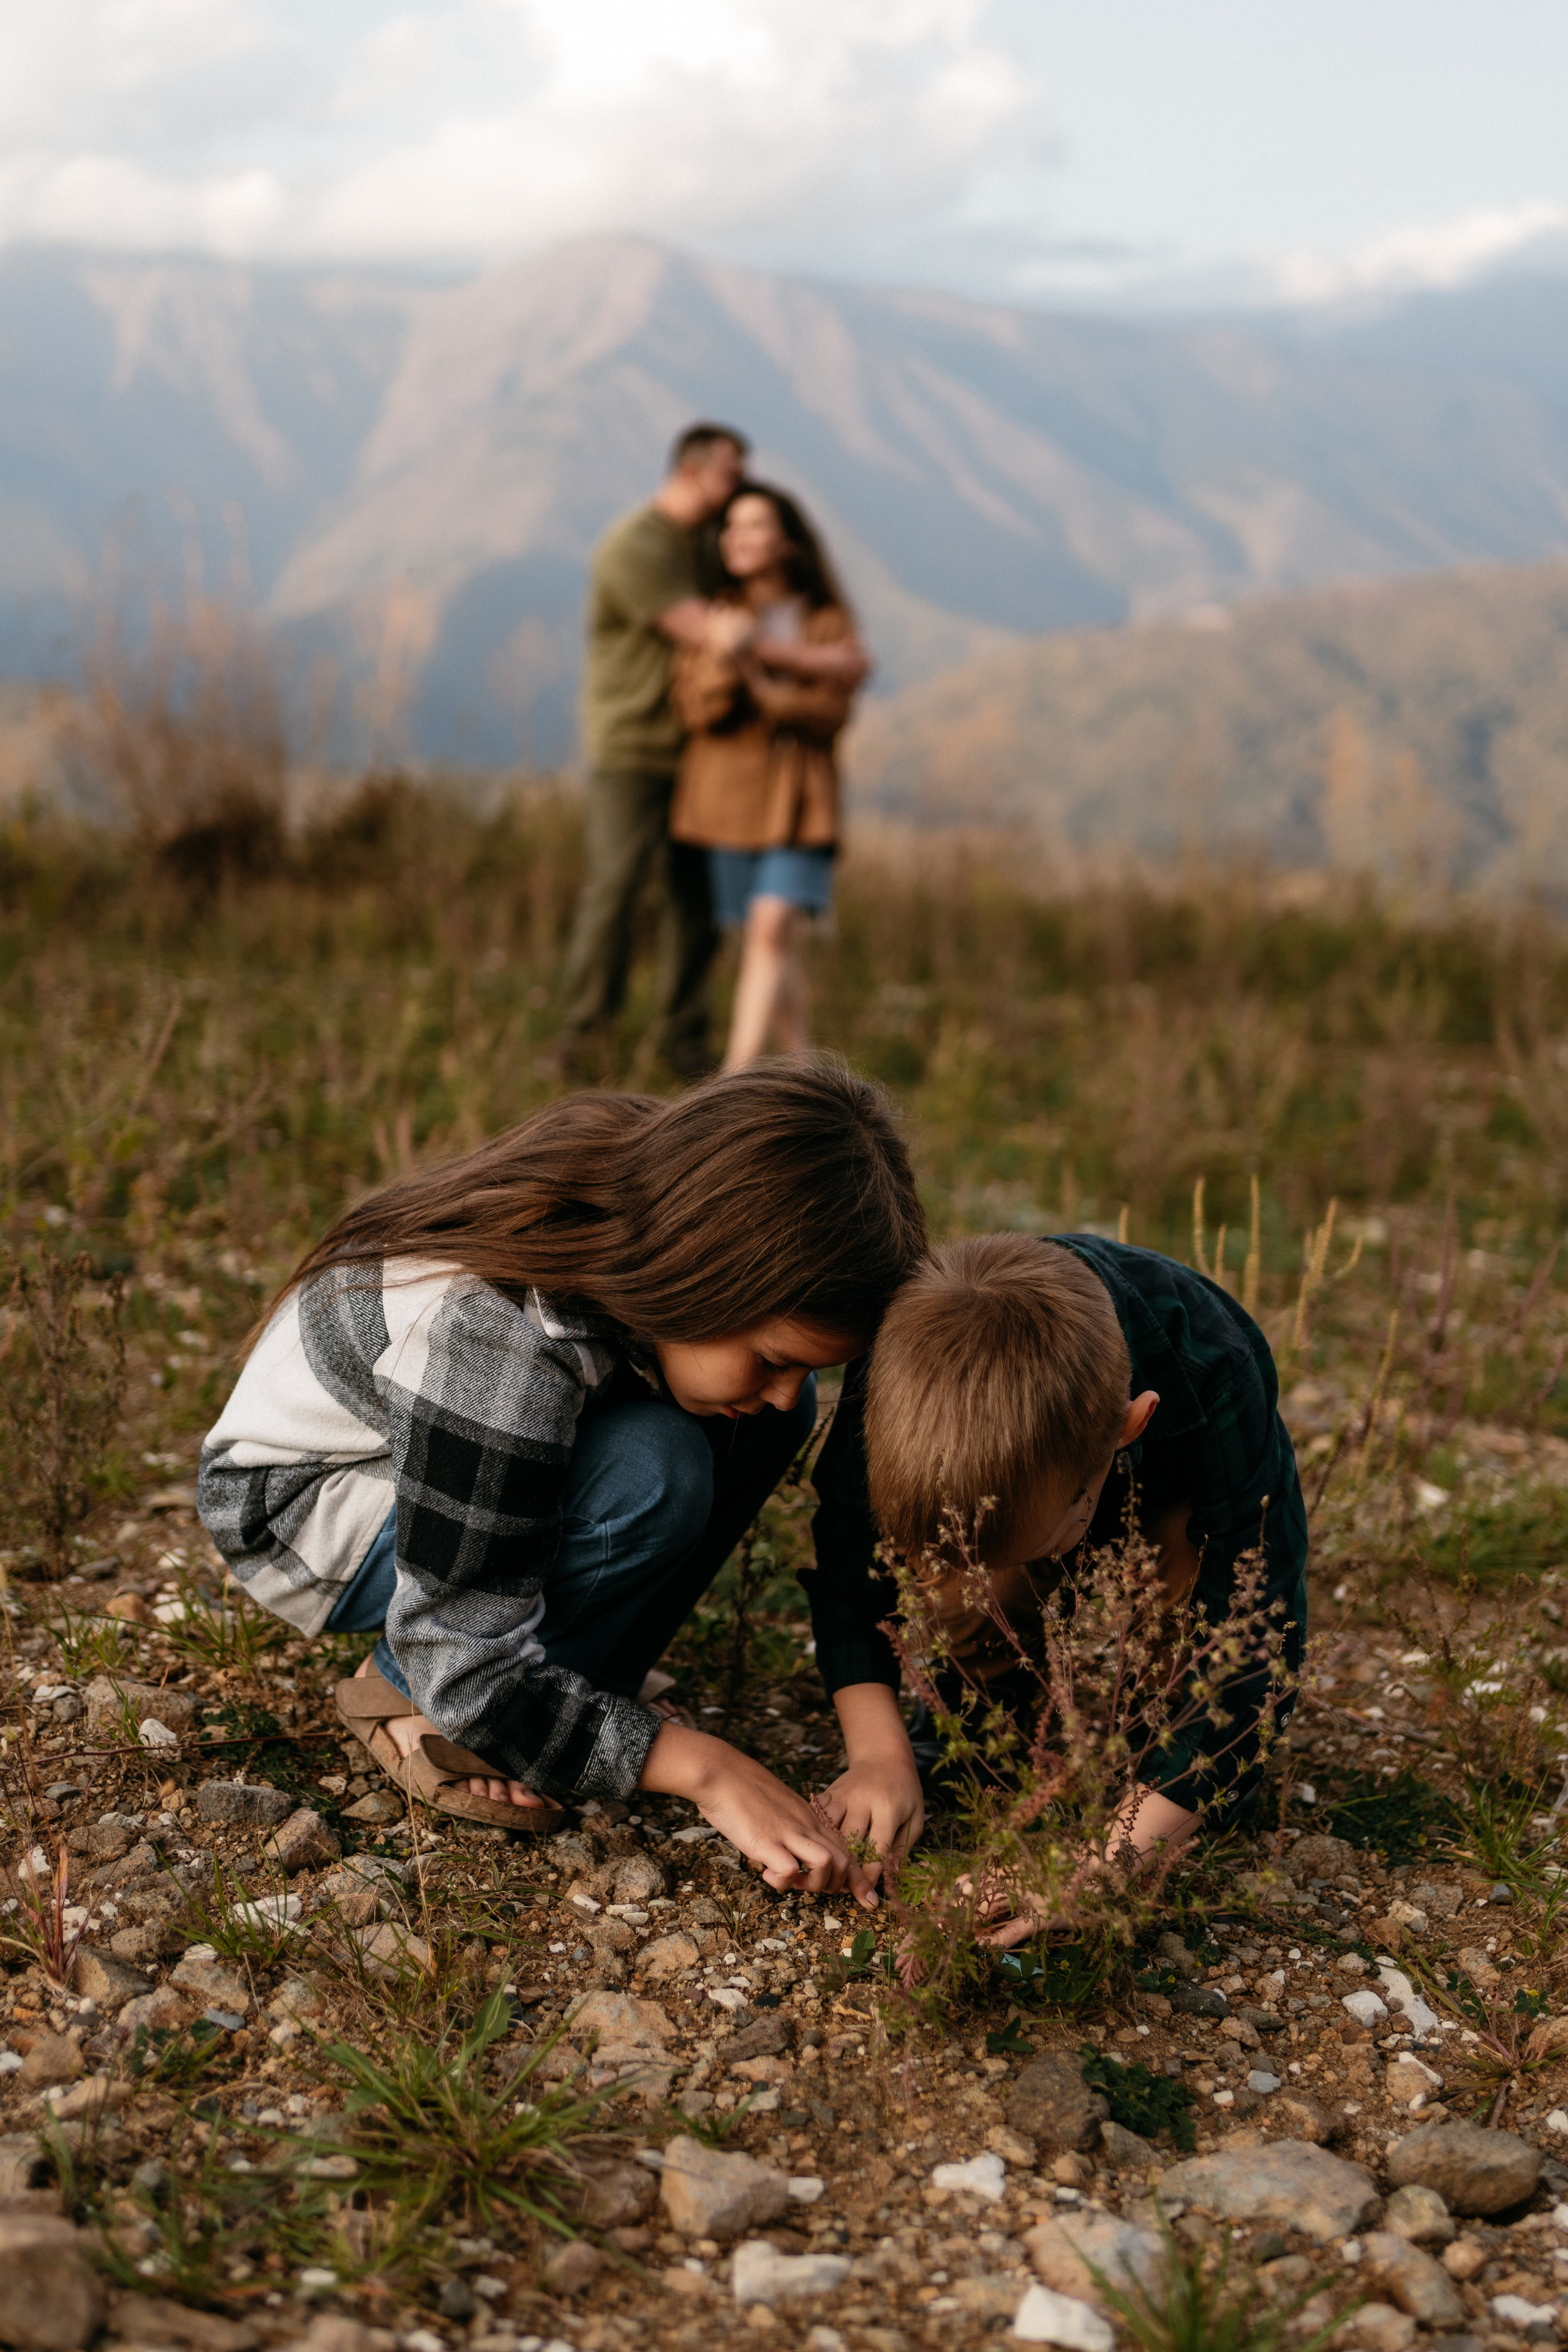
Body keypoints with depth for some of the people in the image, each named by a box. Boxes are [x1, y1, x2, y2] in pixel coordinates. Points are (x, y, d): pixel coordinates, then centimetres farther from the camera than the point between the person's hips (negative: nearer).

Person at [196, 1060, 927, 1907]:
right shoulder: (498, 1339, -40)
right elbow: (467, 1674, -34)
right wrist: (705, 1769, -35)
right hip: (296, 1510, -7)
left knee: (764, 1424, -13)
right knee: (649, 1471, -33)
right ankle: (402, 1698, -10)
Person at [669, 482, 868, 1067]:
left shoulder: (828, 620, 1)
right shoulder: (713, 614, 2)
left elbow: (830, 713, -8)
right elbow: (697, 709, -8)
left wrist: (757, 680, -19)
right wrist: (722, 655, -27)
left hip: (797, 797, -1)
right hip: (728, 792, 1)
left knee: (772, 926, -18)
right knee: (765, 937, 4)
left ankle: (737, 1077, -23)